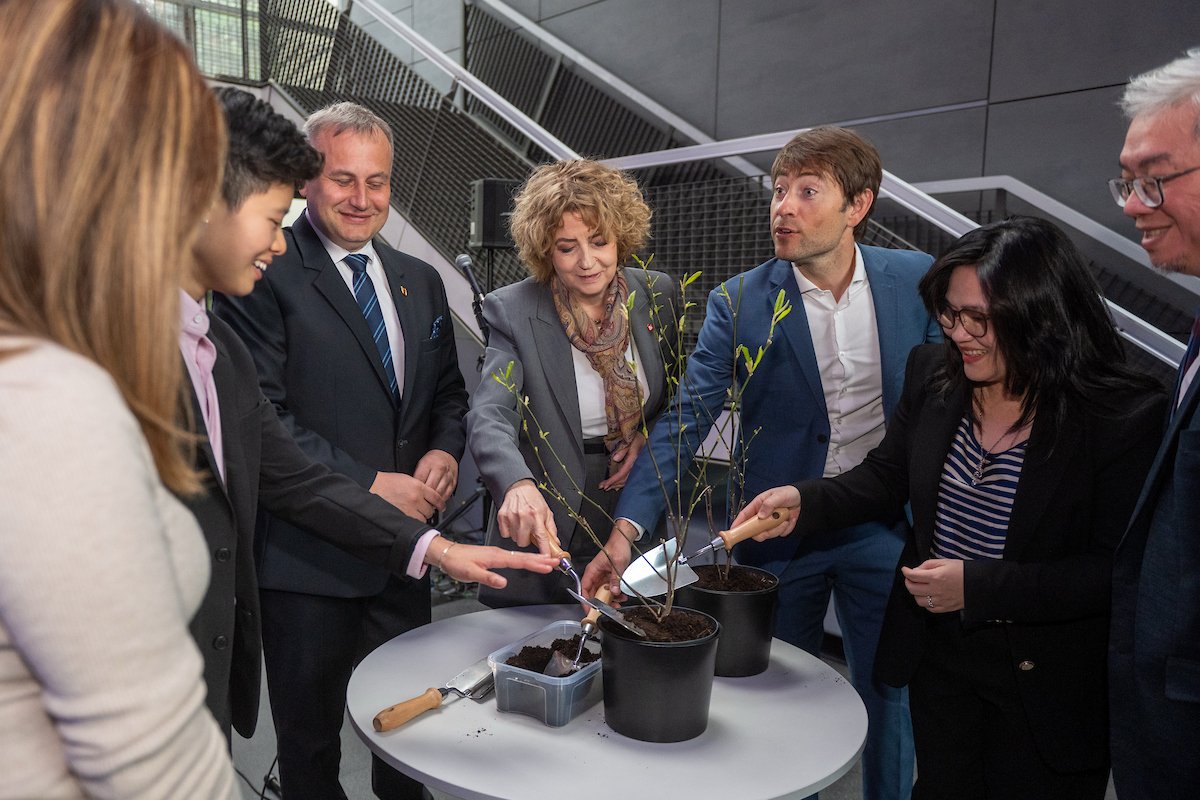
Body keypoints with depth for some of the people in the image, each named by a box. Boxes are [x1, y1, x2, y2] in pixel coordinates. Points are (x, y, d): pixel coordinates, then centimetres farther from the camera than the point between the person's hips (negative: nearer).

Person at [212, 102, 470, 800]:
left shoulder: (422, 282, 10)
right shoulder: (261, 277, -11)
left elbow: (448, 391, 16)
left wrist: (445, 451, -4)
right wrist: (370, 484, -18)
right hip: (307, 557, -5)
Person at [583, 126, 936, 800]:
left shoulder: (915, 279, -6)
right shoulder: (739, 304, -13)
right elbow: (684, 423, -19)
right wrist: (629, 526, -31)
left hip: (882, 531, 2)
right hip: (780, 534, -1)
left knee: (889, 700, 18)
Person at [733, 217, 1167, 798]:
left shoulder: (1127, 417, -22)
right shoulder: (933, 374, -7)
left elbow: (1117, 569, -20)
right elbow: (886, 479, 3)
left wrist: (979, 586, -28)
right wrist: (803, 501, -14)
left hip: (1045, 682, -4)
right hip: (937, 654, 4)